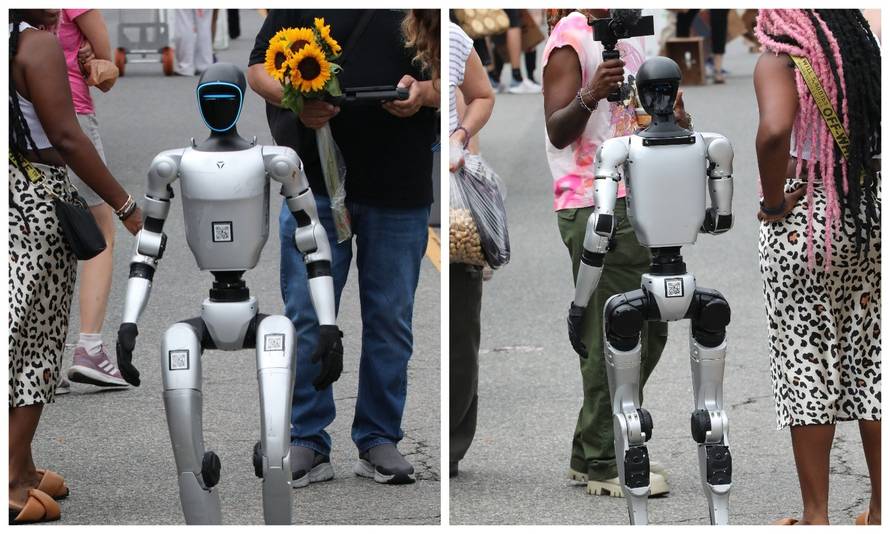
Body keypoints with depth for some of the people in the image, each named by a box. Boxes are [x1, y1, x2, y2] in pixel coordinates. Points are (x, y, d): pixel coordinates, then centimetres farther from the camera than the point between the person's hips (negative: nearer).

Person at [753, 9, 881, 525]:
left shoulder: (780, 59, -12)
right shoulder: (866, 46, 6)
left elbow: (774, 130, -29)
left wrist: (773, 201, -16)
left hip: (806, 219, -5)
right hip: (871, 212, 5)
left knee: (806, 364, 3)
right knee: (871, 357, 13)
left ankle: (816, 516, 7)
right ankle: (879, 510, 19)